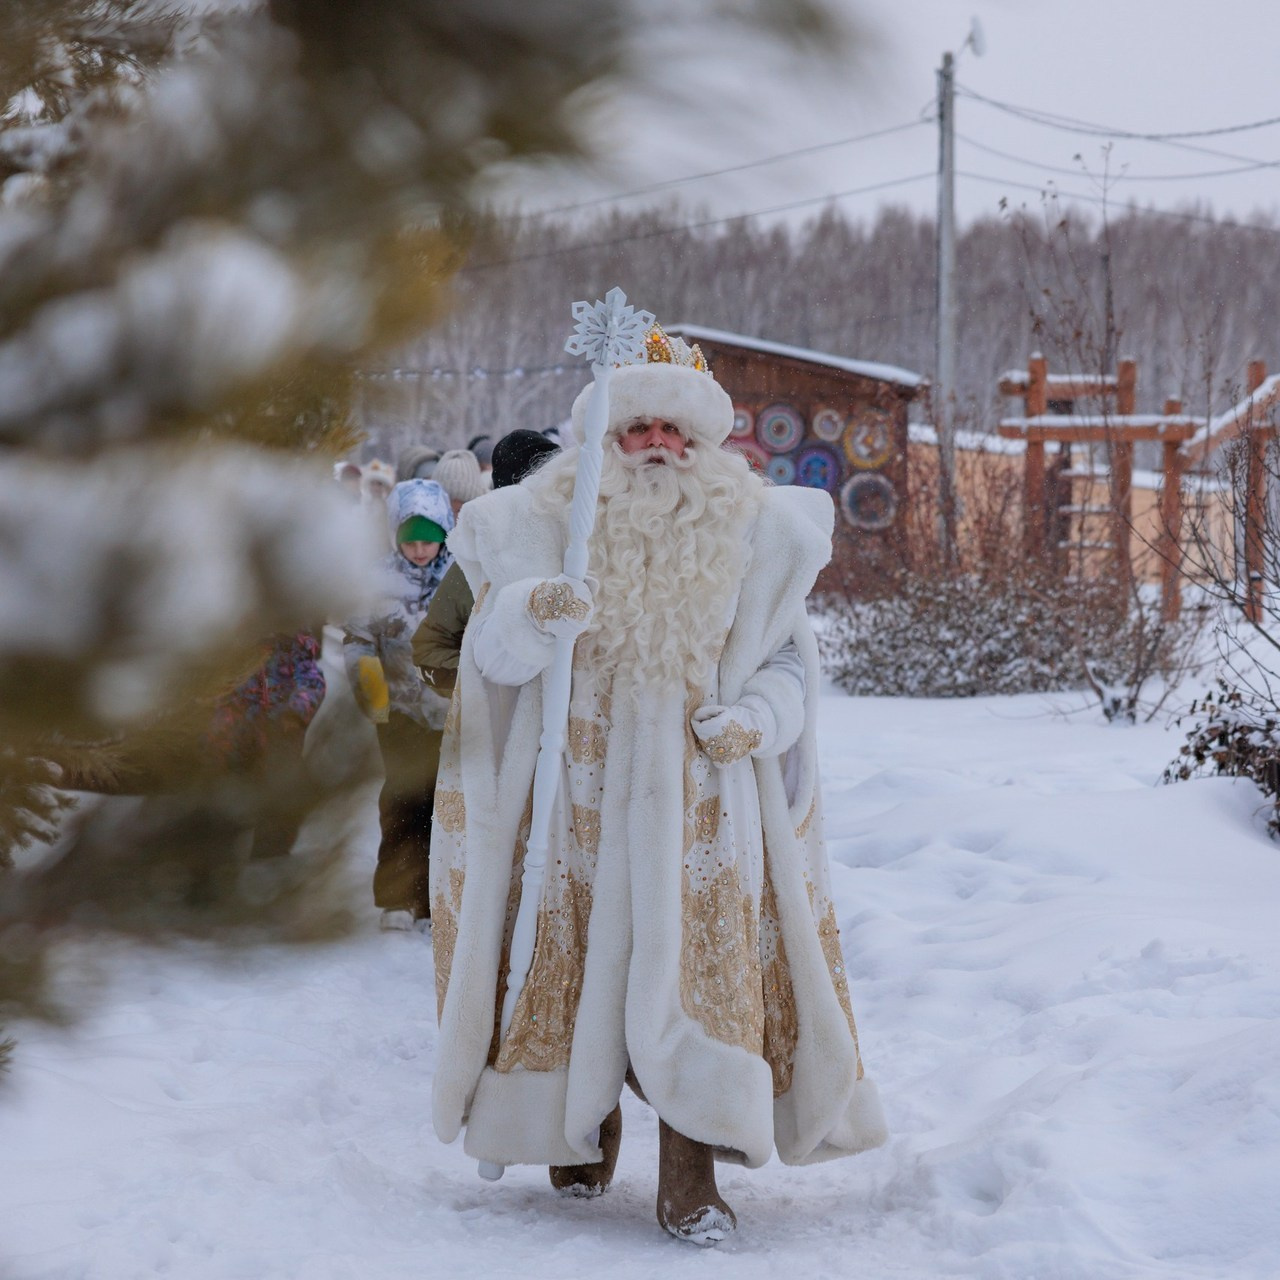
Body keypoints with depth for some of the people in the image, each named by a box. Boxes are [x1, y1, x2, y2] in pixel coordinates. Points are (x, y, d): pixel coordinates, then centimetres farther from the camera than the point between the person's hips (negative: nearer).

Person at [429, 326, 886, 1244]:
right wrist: (536, 611, -28)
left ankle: (690, 1180, -7)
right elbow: (498, 656, -6)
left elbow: (787, 661, 8)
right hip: (584, 784, 0)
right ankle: (581, 1139, 24)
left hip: (701, 796, 0)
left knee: (696, 964, -7)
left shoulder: (749, 532, 3)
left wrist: (755, 720, -13)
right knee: (580, 955, 5)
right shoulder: (549, 523, 1)